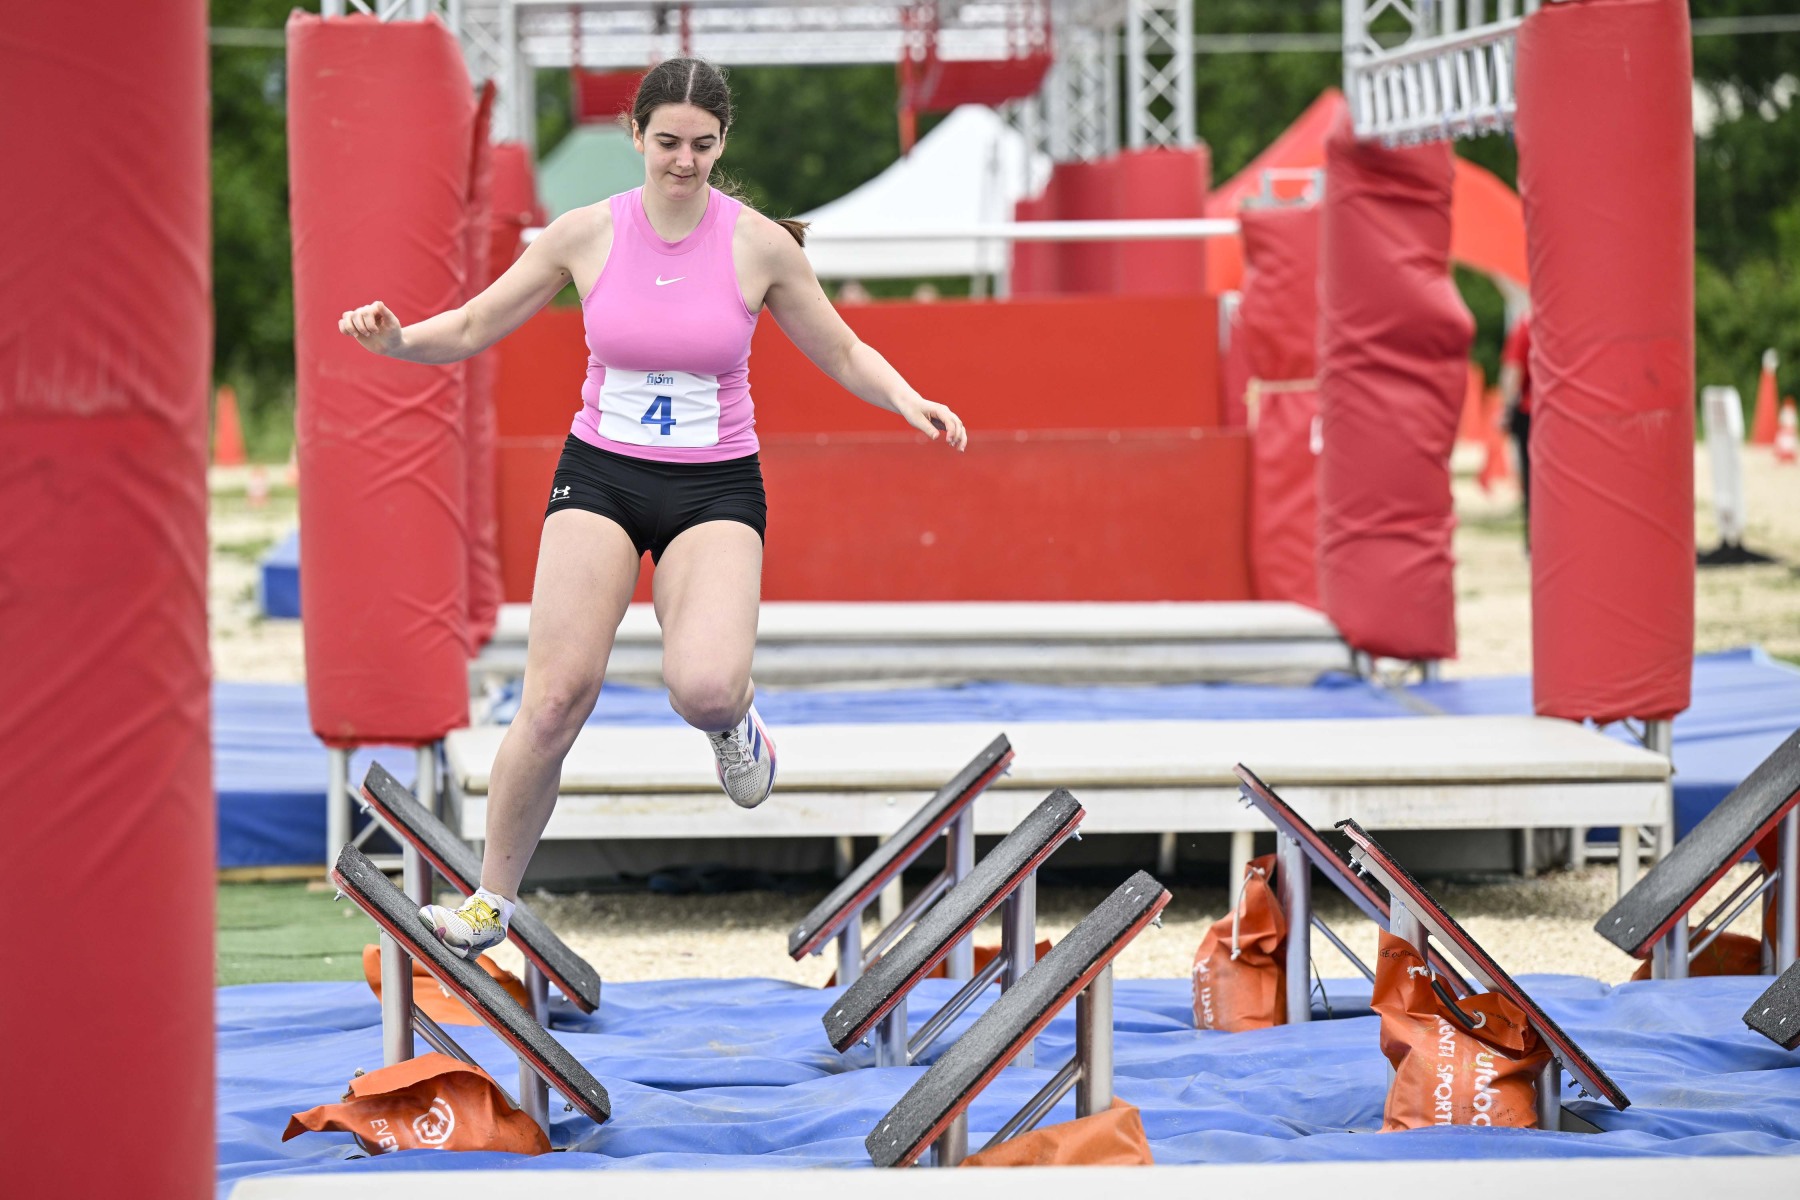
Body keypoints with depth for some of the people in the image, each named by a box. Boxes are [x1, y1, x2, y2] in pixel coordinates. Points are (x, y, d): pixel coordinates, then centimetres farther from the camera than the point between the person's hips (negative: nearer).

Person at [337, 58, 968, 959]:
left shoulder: (760, 244, -6)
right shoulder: (586, 235, -4)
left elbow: (842, 353, 5)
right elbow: (474, 326, 5)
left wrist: (906, 400, -14)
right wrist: (397, 339, -14)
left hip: (716, 487, -1)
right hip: (600, 476, 1)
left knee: (703, 687, -27)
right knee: (558, 693, -13)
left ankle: (732, 716, 13)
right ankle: (492, 900, 2)